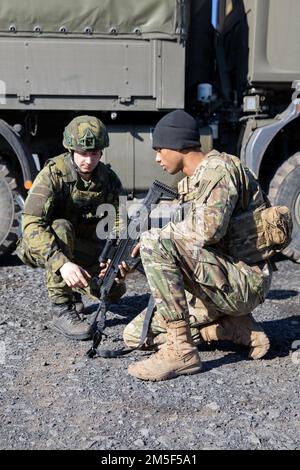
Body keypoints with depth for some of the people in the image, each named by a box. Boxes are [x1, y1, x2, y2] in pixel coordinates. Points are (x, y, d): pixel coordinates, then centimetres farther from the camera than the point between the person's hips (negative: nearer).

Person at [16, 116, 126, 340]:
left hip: (85, 248, 4)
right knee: (61, 228, -36)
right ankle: (62, 310, -27)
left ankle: (72, 288, 21)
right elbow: (31, 224, -35)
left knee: (115, 290, -10)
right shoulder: (53, 174, -25)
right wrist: (62, 263, -50)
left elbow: (117, 224, -11)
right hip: (42, 247, -4)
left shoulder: (109, 179, -10)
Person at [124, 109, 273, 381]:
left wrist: (157, 228, -13)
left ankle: (181, 350, -21)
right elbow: (185, 240, 19)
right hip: (221, 278, 10)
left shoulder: (219, 167, -13)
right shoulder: (189, 184, 16)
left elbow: (208, 229, -30)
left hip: (245, 281, -10)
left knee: (155, 241, -27)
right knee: (136, 335, 6)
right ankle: (236, 326, 6)